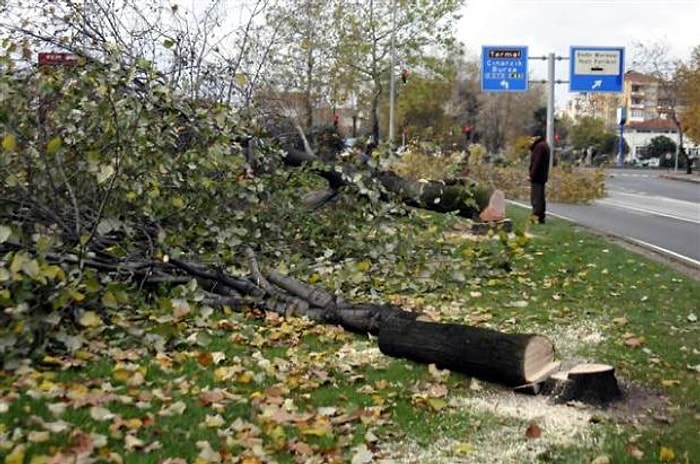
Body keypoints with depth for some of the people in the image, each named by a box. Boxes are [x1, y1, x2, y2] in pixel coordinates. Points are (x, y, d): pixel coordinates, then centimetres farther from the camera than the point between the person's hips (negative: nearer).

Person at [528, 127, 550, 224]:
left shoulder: (539, 146, -15)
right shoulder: (544, 145, 17)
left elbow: (537, 162, -20)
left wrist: (532, 175, -19)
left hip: (537, 176, -11)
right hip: (542, 176, 11)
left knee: (536, 198, -10)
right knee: (540, 197, 13)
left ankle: (537, 217, -11)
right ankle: (541, 217, 17)